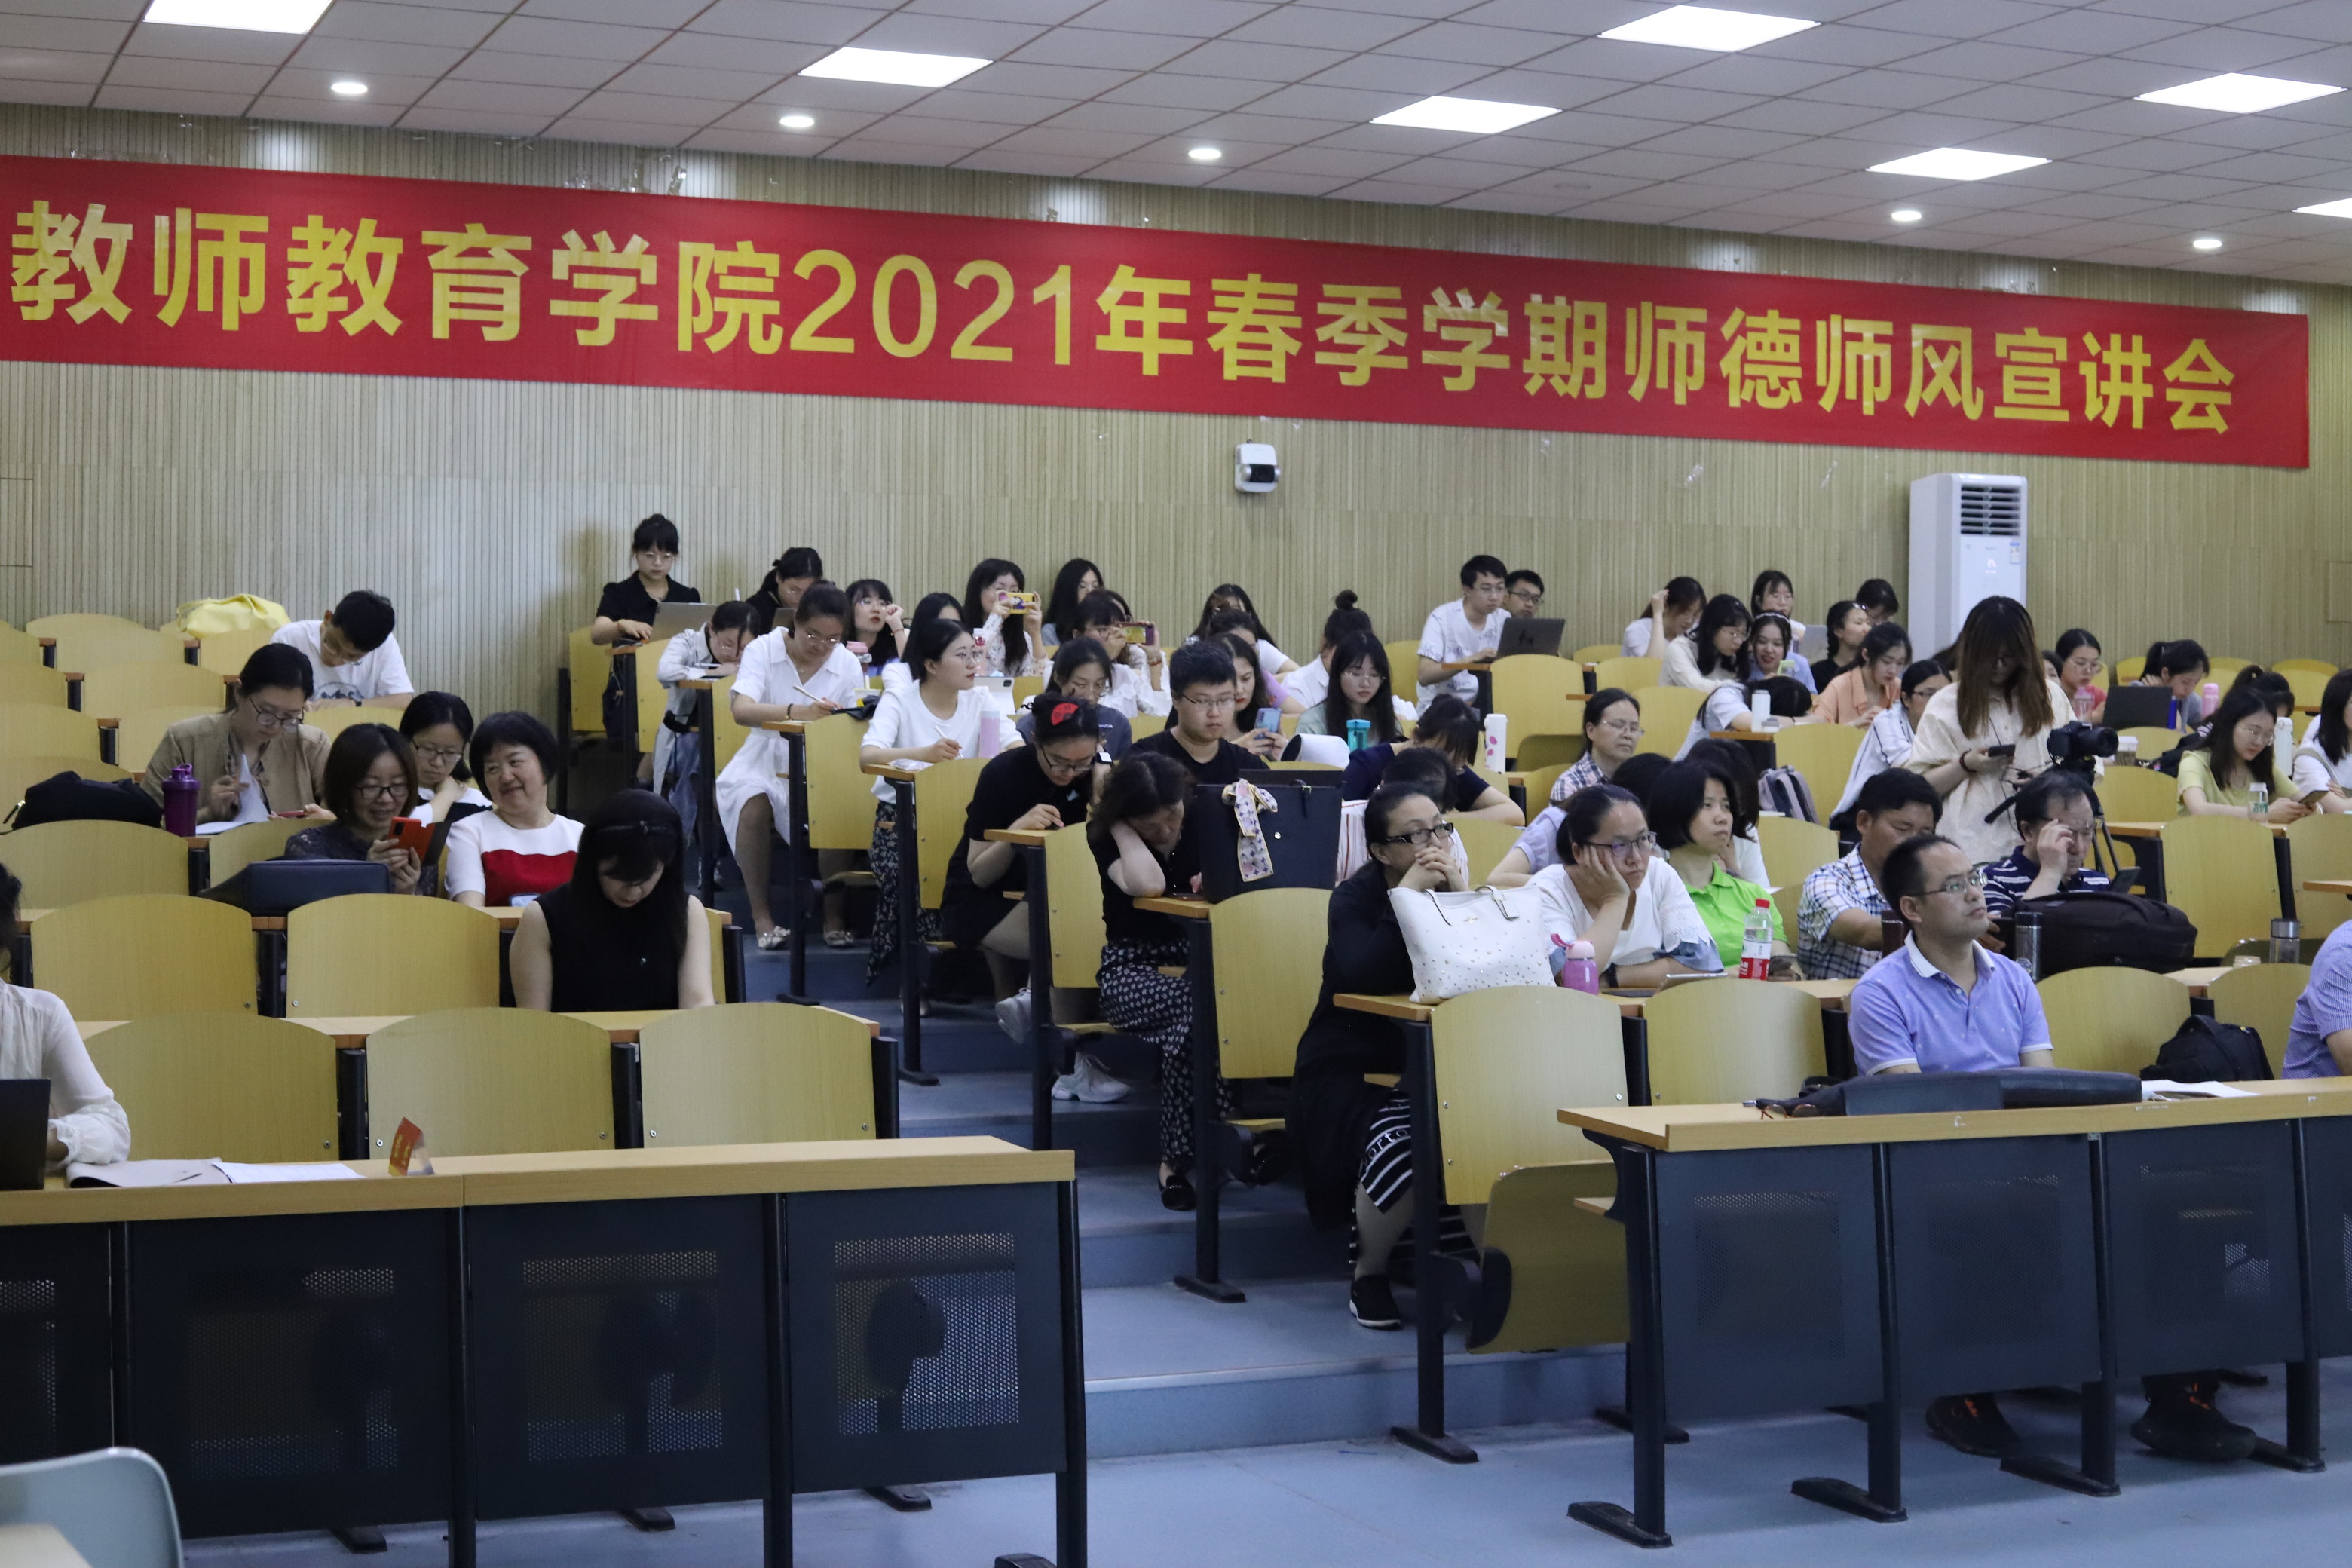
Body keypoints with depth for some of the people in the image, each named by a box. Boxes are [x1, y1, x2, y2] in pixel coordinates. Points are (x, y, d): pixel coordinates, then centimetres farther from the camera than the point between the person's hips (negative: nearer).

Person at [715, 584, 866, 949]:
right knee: (755, 805, -35)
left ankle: (835, 914, -11)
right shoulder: (762, 650, -8)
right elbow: (741, 709, -25)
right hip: (765, 764, -2)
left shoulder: (849, 663, 1)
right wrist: (796, 711, -42)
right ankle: (761, 915, -18)